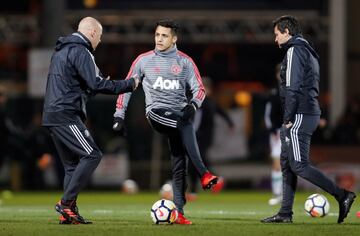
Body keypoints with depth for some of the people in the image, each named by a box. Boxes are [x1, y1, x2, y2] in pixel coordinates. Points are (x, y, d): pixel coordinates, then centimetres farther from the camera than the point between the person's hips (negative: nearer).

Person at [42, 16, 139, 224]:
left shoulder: (61, 50, 22)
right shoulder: (80, 51, -10)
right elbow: (97, 84, -18)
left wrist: (98, 85, 21)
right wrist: (130, 84, -9)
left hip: (52, 115, 10)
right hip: (66, 115, -10)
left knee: (72, 163, 11)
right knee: (92, 155, -10)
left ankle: (68, 213, 6)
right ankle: (67, 203, -14)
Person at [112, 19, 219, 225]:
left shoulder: (185, 61, 10)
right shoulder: (144, 60, 9)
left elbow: (199, 89, 6)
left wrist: (193, 104, -16)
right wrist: (119, 117, 7)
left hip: (180, 113, 2)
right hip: (157, 112, -2)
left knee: (179, 166, -5)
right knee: (184, 126, -34)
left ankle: (179, 212, -3)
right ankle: (204, 173, -41)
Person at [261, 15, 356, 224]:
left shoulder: (295, 50, -10)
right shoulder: (309, 52, 21)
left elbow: (292, 87, -18)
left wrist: (288, 118, -17)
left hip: (299, 115, -10)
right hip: (311, 113, 10)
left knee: (299, 165, -12)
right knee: (287, 164, 11)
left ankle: (342, 195, -14)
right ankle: (285, 213, 11)